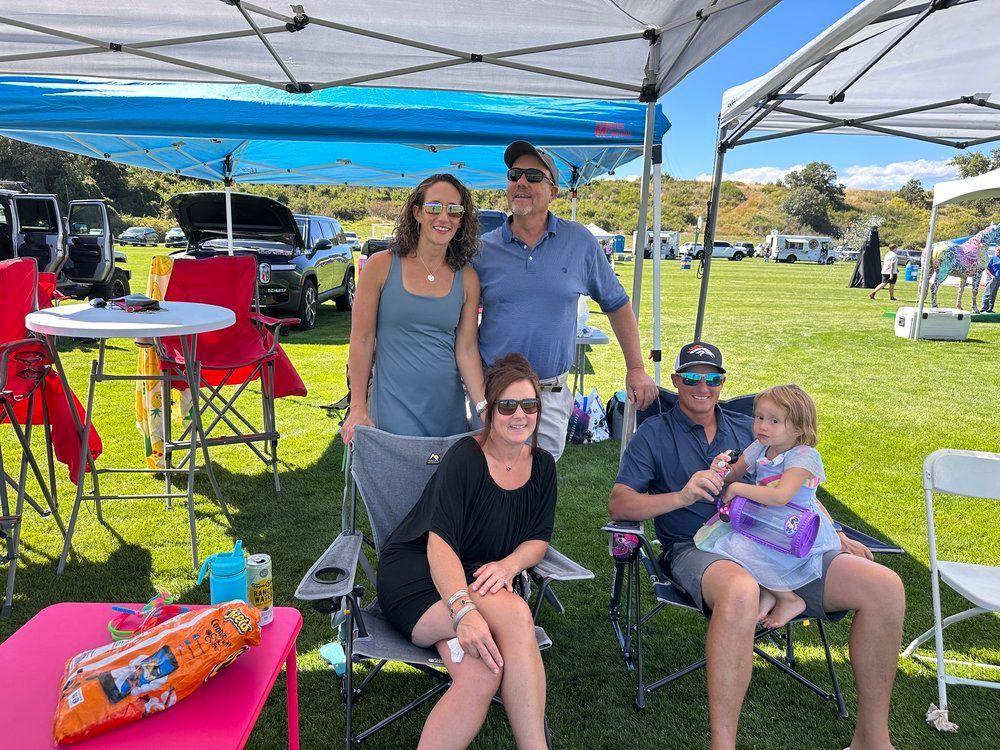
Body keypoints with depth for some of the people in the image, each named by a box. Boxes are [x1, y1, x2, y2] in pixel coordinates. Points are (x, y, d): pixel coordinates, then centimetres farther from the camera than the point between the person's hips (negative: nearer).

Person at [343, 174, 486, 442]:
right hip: (392, 405, -3)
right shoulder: (381, 266, -4)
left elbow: (467, 349, 2)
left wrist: (483, 405, -10)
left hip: (448, 407, 3)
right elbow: (362, 340, -3)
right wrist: (358, 408, -5)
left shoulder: (467, 278, 3)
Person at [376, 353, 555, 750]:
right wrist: (463, 610, -38)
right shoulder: (465, 456, -14)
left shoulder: (542, 465, 5)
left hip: (478, 581, 5)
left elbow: (538, 539, 5)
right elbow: (440, 543, -21)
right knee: (516, 614, -33)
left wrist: (509, 565, -19)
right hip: (416, 574, -5)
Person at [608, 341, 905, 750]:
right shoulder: (654, 434, 9)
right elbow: (618, 504, -3)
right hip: (698, 549, -5)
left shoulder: (749, 429, 23)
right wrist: (682, 496, -19)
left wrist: (837, 537, 12)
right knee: (741, 591, -42)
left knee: (885, 587, -12)